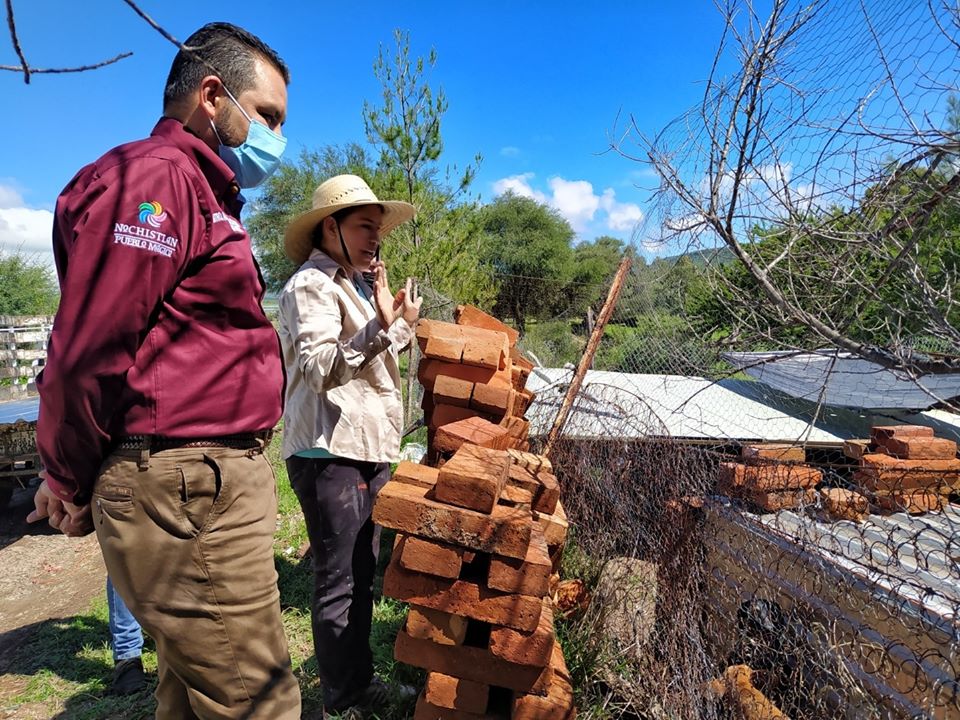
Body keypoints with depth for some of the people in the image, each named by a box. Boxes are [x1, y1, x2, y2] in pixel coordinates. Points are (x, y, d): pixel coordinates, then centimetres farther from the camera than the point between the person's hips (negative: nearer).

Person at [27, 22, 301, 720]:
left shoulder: (202, 192, 21)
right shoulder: (154, 176, -10)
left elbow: (193, 347, 17)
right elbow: (85, 353, -16)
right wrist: (72, 484, -2)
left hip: (208, 485, 10)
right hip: (186, 489, -10)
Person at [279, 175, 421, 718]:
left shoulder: (358, 284, 20)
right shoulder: (311, 285, -9)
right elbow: (318, 369, -21)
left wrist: (404, 324, 15)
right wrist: (379, 325, -30)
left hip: (368, 449, 10)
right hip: (330, 455, -10)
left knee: (362, 576, 17)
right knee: (339, 582, 0)